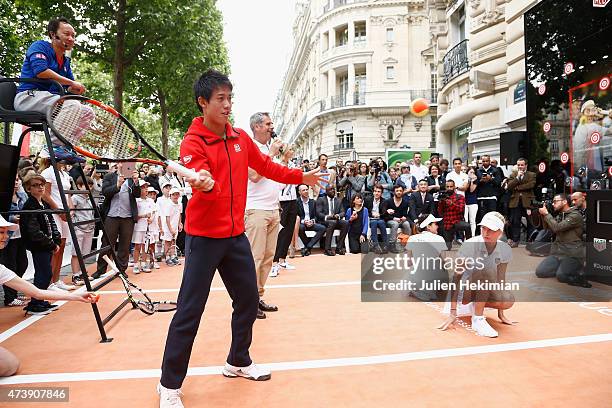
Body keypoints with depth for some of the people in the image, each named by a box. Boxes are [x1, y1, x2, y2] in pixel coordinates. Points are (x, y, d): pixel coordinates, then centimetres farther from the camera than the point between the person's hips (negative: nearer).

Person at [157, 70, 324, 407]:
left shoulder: (241, 137, 6)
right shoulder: (193, 142, -11)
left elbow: (265, 166, 20)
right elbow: (207, 188, -26)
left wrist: (300, 177, 27)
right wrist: (205, 185, -49)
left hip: (236, 234, 7)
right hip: (204, 237, -6)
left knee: (248, 300, 15)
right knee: (190, 312, -2)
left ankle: (238, 362, 38)